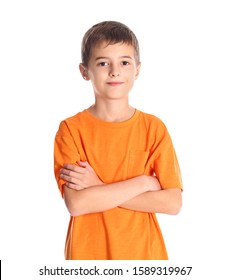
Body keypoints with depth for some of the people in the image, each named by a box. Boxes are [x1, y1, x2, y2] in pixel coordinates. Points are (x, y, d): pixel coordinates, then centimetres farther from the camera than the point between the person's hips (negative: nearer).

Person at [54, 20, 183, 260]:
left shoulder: (154, 128, -5)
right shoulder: (71, 129, -8)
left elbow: (173, 203, -11)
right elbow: (76, 203, -17)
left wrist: (99, 189, -16)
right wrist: (142, 182, -15)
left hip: (144, 251, 1)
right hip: (88, 252, -1)